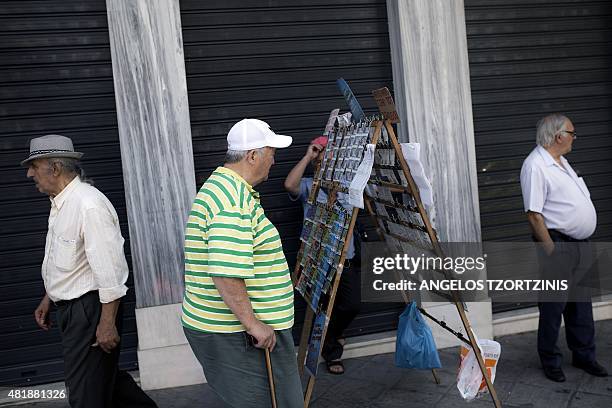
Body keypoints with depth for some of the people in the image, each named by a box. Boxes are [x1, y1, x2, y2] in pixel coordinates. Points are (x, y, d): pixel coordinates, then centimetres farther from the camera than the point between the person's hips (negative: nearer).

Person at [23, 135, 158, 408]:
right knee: (104, 374, 20)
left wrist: (107, 323, -23)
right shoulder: (60, 203, 9)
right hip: (70, 307, 9)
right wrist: (48, 299, 24)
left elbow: (109, 271, -24)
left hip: (90, 309, -9)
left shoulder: (89, 205, -22)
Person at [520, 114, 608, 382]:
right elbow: (534, 215, -22)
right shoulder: (535, 166, -18)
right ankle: (550, 362, 18)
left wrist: (583, 244, 19)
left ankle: (583, 355, 32)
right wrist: (553, 254, -22)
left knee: (581, 303, 18)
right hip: (557, 243, -9)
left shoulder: (560, 161, 14)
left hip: (579, 243, 9)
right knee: (553, 307, 3)